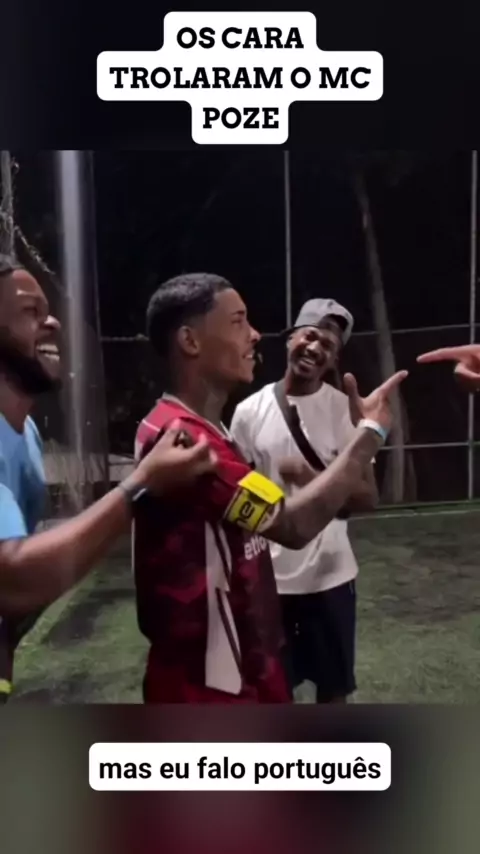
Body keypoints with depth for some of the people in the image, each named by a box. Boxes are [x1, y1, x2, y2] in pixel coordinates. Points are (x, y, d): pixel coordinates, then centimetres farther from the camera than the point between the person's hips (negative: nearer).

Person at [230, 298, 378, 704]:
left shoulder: (346, 409, -7)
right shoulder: (250, 411, -6)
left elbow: (368, 496, -8)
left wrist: (312, 478, -25)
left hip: (330, 575, 0)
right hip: (269, 577, 0)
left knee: (334, 685, 19)